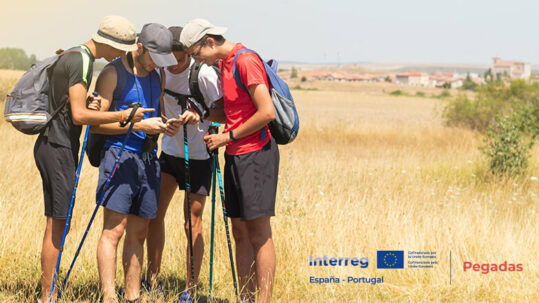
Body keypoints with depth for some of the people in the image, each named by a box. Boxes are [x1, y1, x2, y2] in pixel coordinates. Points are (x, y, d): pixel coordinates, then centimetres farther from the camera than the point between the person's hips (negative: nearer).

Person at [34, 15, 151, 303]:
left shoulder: (71, 57, 16)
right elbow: (79, 115, -22)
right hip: (59, 147, -10)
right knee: (58, 224, -7)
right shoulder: (82, 61, -15)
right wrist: (122, 116, -17)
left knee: (58, 224, 11)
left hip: (55, 147, 10)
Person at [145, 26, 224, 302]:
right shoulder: (159, 70, -4)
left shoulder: (204, 74, -19)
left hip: (198, 156, -5)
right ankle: (152, 281, 13)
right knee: (154, 214, 3)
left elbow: (225, 113, -17)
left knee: (192, 222, -2)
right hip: (170, 151, 5)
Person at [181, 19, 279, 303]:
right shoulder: (225, 63, 16)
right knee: (240, 232, 8)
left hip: (255, 153, -9)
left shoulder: (246, 61, -14)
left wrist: (227, 137, -12)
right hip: (235, 156, 9)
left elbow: (267, 112, -20)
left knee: (259, 233, -7)